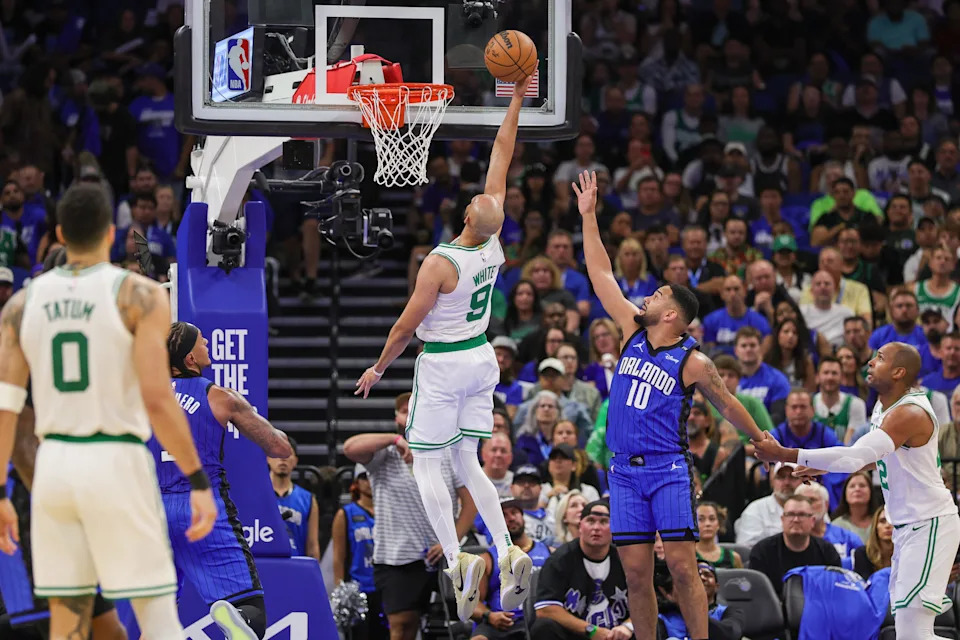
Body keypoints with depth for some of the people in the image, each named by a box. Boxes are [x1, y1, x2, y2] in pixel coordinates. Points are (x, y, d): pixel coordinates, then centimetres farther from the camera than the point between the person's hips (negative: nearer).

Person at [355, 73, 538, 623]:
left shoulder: (441, 263, -23)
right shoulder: (494, 246, -7)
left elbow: (408, 325, -16)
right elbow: (501, 161, -1)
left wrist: (378, 369, -2)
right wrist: (517, 102, 4)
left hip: (442, 366, -6)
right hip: (482, 359, 6)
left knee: (427, 465, 2)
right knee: (468, 462, 14)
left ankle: (458, 561, -13)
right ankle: (510, 552, -2)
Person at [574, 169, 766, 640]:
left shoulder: (693, 362, -4)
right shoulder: (632, 332, 9)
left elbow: (728, 406, 8)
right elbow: (601, 275, 11)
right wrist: (588, 217, 9)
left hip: (669, 469, -5)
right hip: (625, 471, 5)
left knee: (682, 566, -11)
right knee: (636, 571, 2)